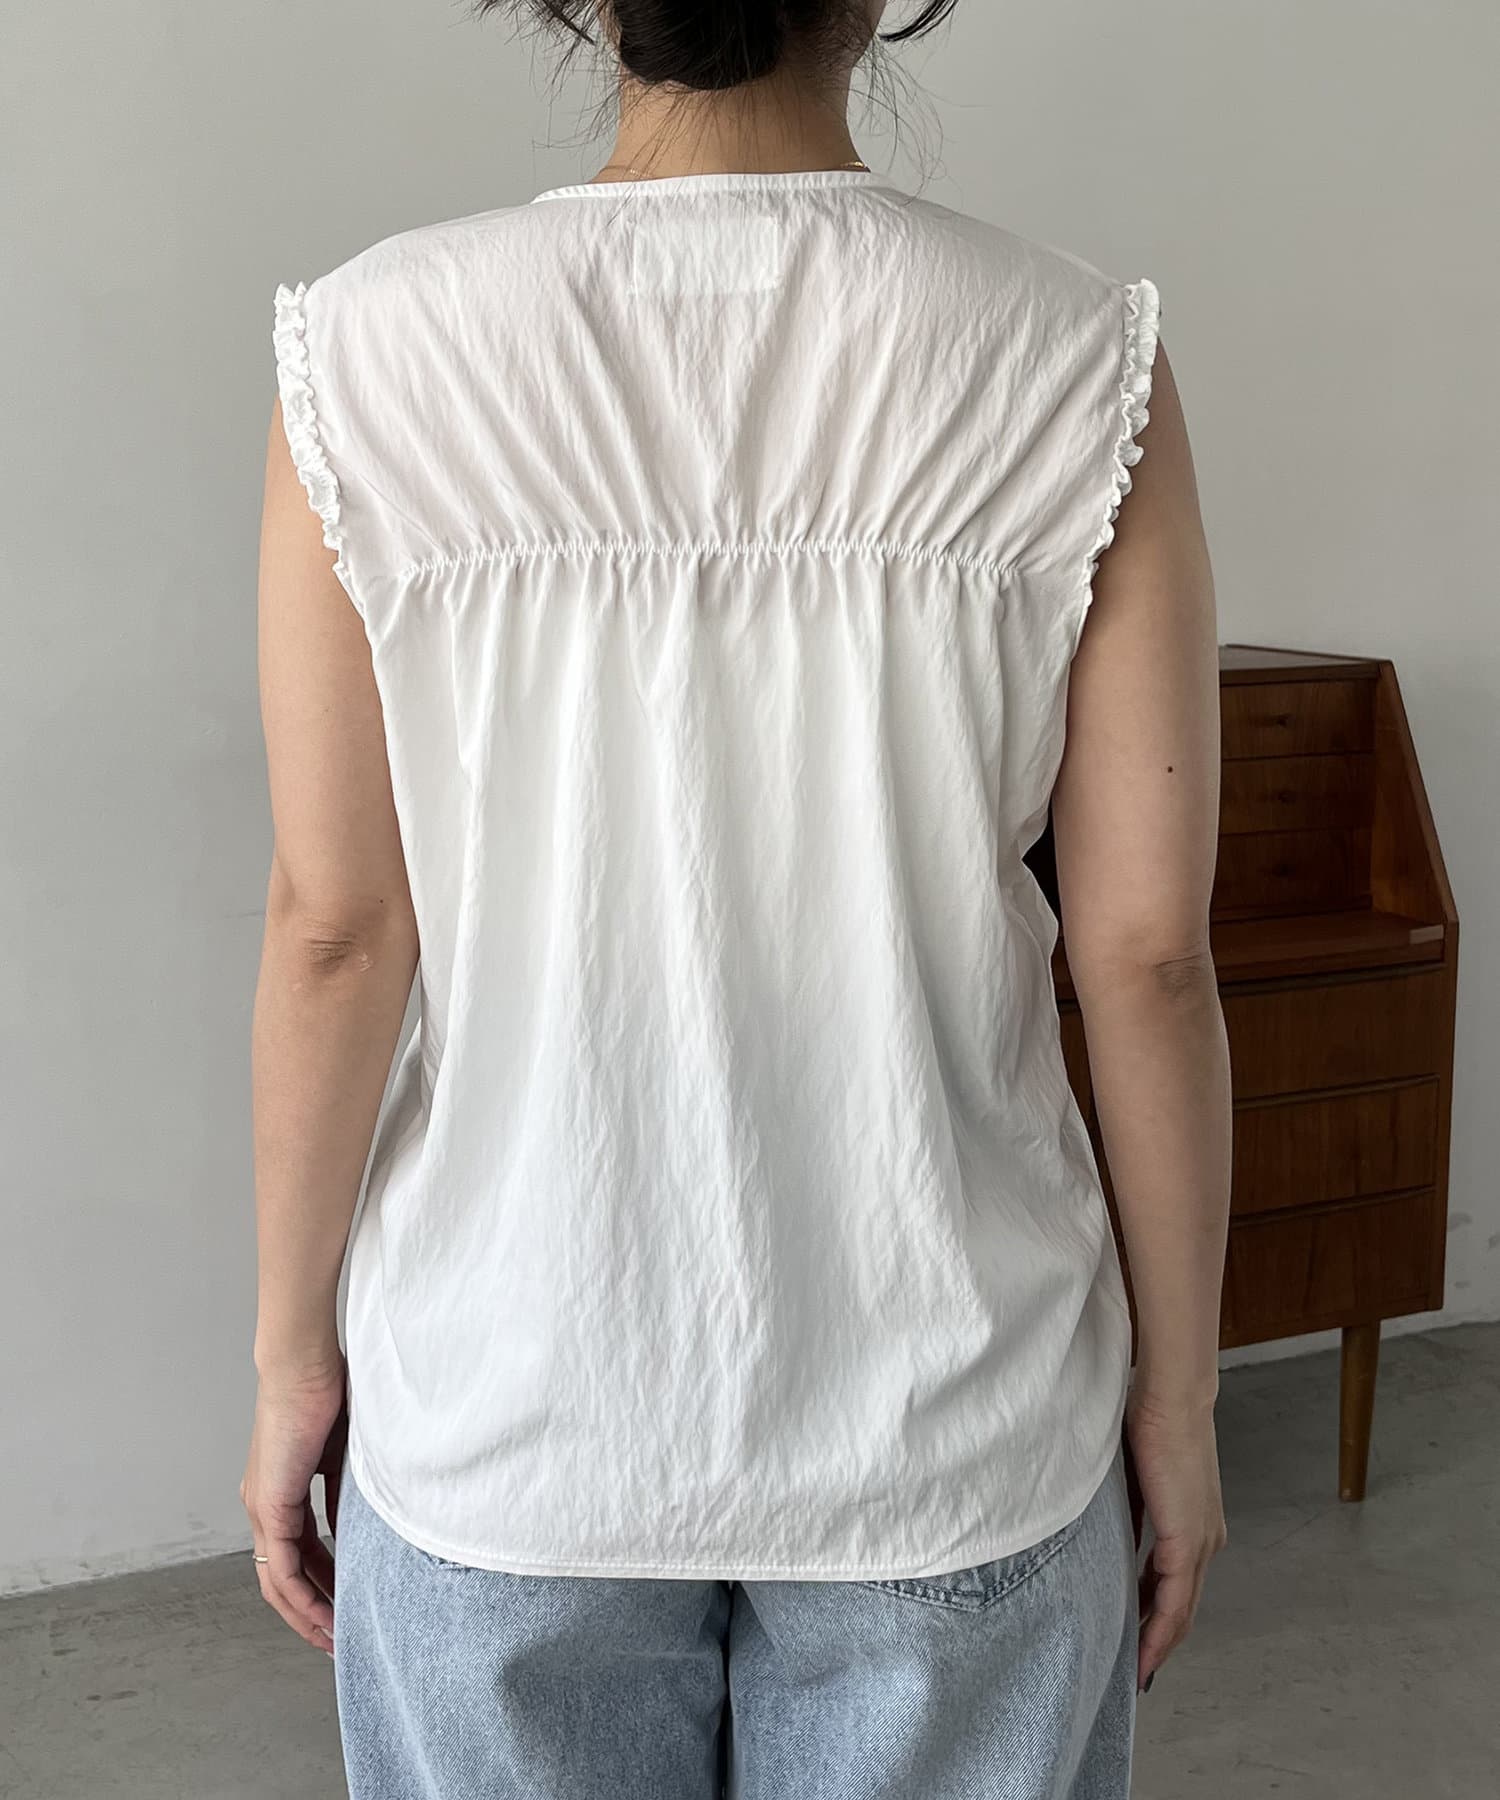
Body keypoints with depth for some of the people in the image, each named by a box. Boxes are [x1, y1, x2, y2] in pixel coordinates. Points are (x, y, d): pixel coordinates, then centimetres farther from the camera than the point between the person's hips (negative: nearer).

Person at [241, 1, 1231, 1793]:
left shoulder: (374, 351, -11)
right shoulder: (1081, 366, -11)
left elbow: (336, 926, -9)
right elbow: (1148, 952, -9)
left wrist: (292, 1353, 4)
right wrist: (1177, 1386, 4)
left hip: (511, 1418, 1)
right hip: (947, 1430, 0)